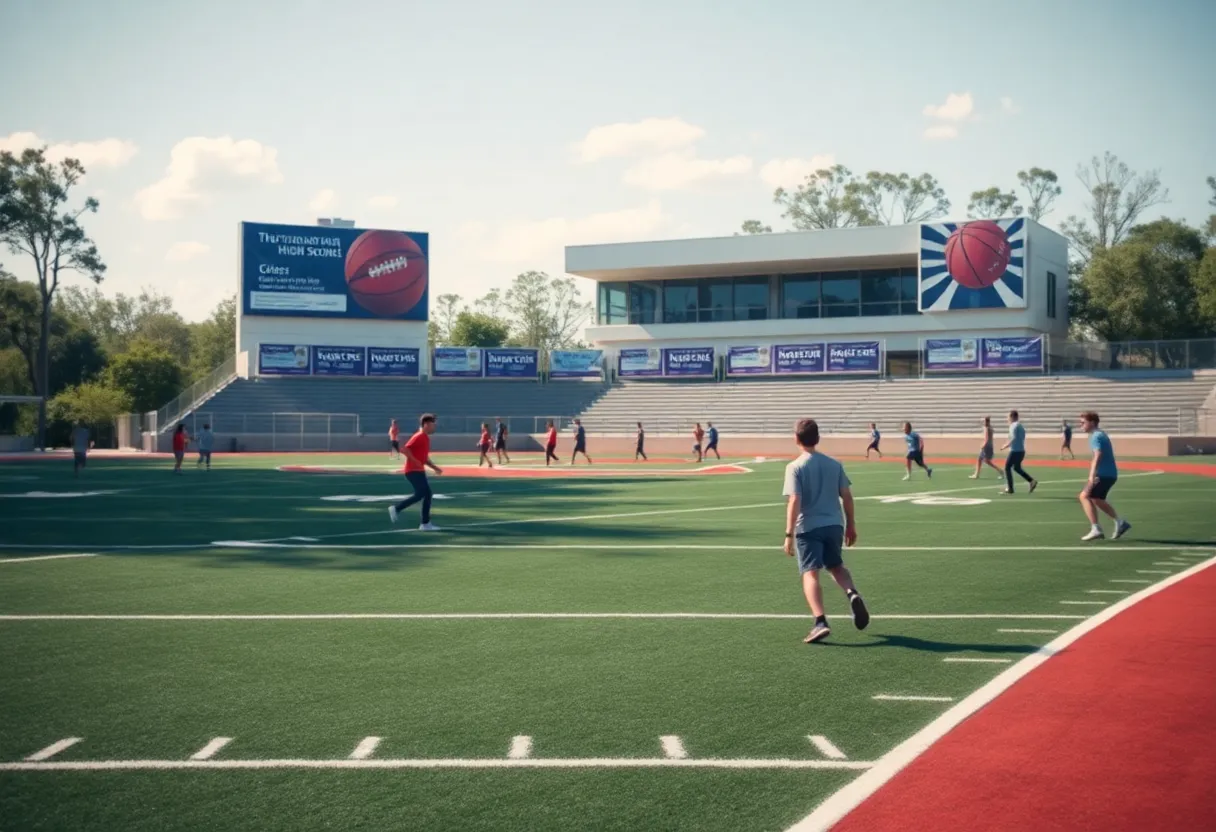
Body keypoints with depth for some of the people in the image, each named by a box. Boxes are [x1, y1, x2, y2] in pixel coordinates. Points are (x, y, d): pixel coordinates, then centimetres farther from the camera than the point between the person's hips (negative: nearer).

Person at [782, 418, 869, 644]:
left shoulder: (795, 467, -7)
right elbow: (846, 496, 9)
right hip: (834, 524, 5)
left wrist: (789, 534, -13)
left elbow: (794, 501, -14)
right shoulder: (834, 464, 8)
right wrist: (850, 525, 20)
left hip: (808, 527, -5)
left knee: (810, 574, -5)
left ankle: (820, 622, -20)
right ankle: (852, 593, -4)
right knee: (836, 566, 25)